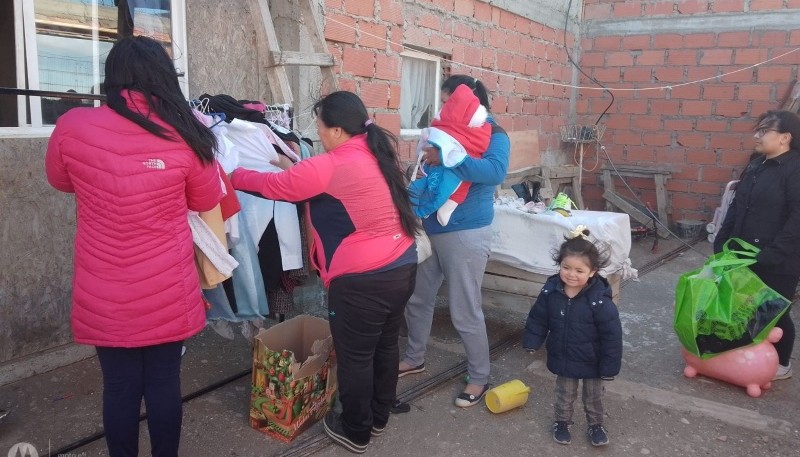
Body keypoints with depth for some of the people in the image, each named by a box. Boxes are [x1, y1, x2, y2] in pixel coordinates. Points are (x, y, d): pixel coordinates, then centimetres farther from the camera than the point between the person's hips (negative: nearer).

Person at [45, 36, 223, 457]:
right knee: (164, 382, 14)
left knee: (119, 386, 14)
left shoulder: (72, 127, -9)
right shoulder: (185, 135, -11)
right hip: (167, 293, 0)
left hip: (104, 297, 1)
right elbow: (207, 201, 6)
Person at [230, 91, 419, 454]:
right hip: (403, 267, 8)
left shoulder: (331, 167, -16)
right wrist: (298, 168, 20)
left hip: (362, 281, -8)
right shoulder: (379, 153, 7)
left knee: (354, 357, 10)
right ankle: (378, 416, 40)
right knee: (385, 345, 21)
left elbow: (272, 185, -6)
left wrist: (233, 176, 10)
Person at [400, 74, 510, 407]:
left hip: (465, 234, -7)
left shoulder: (493, 135, -10)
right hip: (430, 228, 7)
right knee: (417, 298, 17)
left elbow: (495, 171, -30)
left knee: (464, 311, 0)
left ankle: (480, 378, 19)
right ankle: (414, 359, 38)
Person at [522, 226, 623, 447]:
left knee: (593, 396, 21)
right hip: (563, 358, 2)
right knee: (565, 394, 21)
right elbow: (537, 319, -1)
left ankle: (596, 424, 44)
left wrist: (610, 366, -16)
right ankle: (562, 422, 43)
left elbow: (611, 335, -20)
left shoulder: (599, 300, -27)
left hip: (592, 361, -2)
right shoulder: (550, 291, -16)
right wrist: (531, 342, -4)